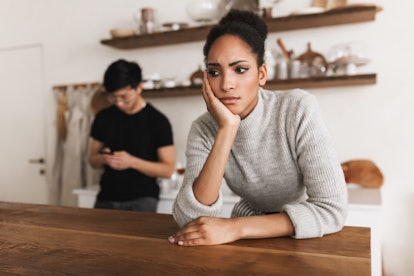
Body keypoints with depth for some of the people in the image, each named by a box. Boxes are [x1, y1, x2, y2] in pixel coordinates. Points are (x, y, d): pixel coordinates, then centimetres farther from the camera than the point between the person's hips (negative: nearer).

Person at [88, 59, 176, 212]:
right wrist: (104, 158, -8)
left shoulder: (157, 121, -5)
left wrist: (132, 162, -18)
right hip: (106, 198, 4)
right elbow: (92, 160, 16)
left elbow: (168, 169, -6)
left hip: (142, 199, -3)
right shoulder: (103, 118, 7)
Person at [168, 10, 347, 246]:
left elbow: (333, 209, -23)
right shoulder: (204, 129, -12)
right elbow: (189, 219, -23)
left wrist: (235, 227, -29)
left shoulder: (298, 110, -19)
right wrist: (227, 129, -29)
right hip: (251, 240, 2)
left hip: (305, 236, -1)